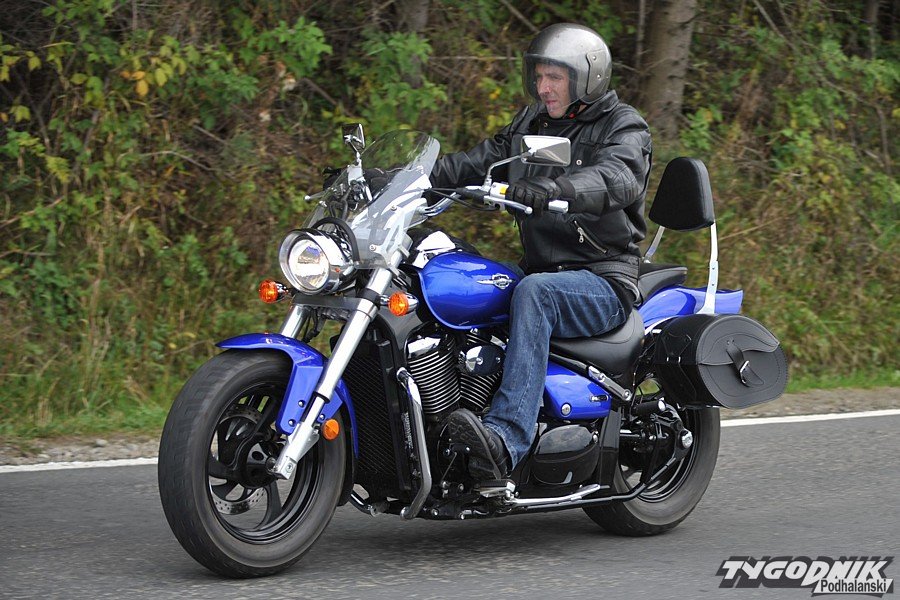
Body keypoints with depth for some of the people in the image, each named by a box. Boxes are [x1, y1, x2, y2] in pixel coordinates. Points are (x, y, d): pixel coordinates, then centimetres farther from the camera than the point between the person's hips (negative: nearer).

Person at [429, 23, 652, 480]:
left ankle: (506, 442, -50)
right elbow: (474, 164, 11)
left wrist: (550, 190, -45)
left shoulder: (624, 128, -5)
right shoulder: (530, 125, 17)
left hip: (604, 280, -7)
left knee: (533, 292, -38)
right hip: (541, 268, 7)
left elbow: (616, 179, -27)